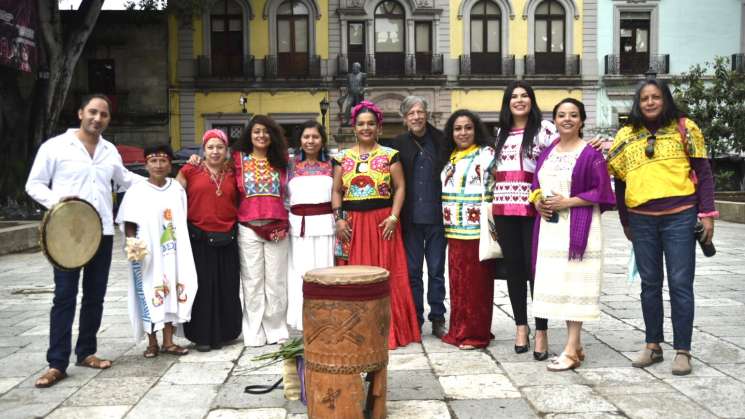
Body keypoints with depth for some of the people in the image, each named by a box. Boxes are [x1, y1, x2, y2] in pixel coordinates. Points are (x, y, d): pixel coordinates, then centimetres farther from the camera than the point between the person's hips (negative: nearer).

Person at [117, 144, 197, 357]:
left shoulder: (177, 188, 8)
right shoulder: (137, 191, -3)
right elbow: (128, 223, -3)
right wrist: (132, 245, -15)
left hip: (172, 253, 4)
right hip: (147, 254, -3)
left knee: (172, 293, 7)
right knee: (149, 295, 0)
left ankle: (168, 341, 18)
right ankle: (152, 342, 14)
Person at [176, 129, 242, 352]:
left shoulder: (233, 173, 7)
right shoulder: (189, 171, 0)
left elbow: (241, 201, 16)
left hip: (226, 239, 2)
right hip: (198, 238, -2)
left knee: (226, 288, 8)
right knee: (201, 287, 3)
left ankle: (220, 333, 22)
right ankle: (202, 336, 15)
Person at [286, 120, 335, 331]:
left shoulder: (331, 164, 8)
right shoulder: (292, 165, 10)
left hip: (324, 223, -1)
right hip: (298, 224, 1)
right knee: (300, 272, 2)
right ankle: (302, 322, 10)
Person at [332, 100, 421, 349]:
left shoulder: (389, 156, 4)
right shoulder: (343, 157, 10)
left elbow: (400, 188, 1)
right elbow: (336, 191, 10)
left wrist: (394, 217, -10)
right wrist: (339, 219, -2)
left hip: (381, 222, -2)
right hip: (352, 223, 2)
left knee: (385, 275, -2)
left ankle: (388, 330, 8)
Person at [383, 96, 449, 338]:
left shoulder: (441, 141, 3)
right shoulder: (398, 145, 4)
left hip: (436, 217, 0)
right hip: (410, 218, 1)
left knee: (436, 270, 7)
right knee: (412, 271, 7)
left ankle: (437, 320, 18)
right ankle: (415, 321, 17)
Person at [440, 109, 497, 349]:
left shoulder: (486, 154, -4)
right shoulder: (451, 159, 14)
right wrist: (447, 224, 16)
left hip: (477, 230, -6)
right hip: (455, 231, 6)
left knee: (476, 282, 0)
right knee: (458, 282, 10)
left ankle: (477, 334, 9)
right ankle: (458, 330, 20)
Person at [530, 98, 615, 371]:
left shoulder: (590, 154, -4)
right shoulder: (547, 152, 15)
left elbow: (600, 192, -8)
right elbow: (537, 185, 21)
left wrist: (567, 202, -15)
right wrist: (537, 202, 1)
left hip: (577, 227, -6)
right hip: (550, 227, 6)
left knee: (574, 284, -6)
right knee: (557, 284, 7)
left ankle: (571, 351, -1)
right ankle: (576, 344, 18)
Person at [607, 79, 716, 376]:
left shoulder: (684, 128, 3)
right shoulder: (626, 136, 9)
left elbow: (703, 172, 3)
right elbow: (619, 181, 14)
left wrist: (707, 213, -5)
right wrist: (625, 222, 15)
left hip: (679, 217, -3)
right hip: (641, 220, 3)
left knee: (680, 284, 0)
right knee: (649, 284, 10)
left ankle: (682, 351, 10)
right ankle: (653, 345, 22)